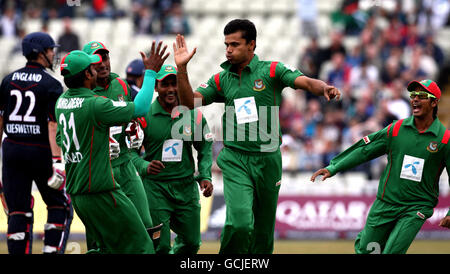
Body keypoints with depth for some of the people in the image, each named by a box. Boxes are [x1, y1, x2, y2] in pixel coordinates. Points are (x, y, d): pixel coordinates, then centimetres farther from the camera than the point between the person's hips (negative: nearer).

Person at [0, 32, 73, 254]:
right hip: (40, 151, -4)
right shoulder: (51, 85, -8)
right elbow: (53, 126, -15)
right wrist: (57, 162, -19)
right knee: (59, 205, 11)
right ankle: (52, 249, 0)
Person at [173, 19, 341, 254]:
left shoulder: (271, 70, 0)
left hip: (267, 159, 0)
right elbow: (189, 101, 2)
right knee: (240, 222, -20)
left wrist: (323, 88, -34)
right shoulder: (221, 80, 8)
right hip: (235, 160, 0)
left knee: (263, 231, 9)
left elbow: (305, 82, -12)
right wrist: (182, 69, -11)